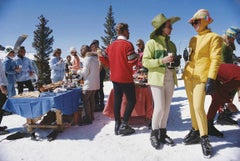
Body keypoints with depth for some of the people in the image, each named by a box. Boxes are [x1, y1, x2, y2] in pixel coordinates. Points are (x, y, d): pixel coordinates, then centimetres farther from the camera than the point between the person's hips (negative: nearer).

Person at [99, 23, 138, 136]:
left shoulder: (111, 45, 10)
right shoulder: (127, 44, -13)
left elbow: (102, 57, 9)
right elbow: (132, 62, -17)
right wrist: (139, 56, 2)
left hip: (115, 77, 7)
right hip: (126, 78, -7)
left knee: (117, 100, 11)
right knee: (132, 101, 4)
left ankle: (117, 125, 17)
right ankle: (124, 125, 2)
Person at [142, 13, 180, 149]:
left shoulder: (172, 44, 15)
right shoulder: (152, 42, -2)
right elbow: (145, 62, -8)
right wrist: (162, 61, -18)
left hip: (170, 79, 6)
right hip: (157, 79, -6)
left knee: (167, 107, 8)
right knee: (159, 107, -6)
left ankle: (163, 133, 23)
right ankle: (154, 134, 14)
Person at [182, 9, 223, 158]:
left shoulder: (214, 37, -4)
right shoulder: (193, 39, 17)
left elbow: (215, 60, -11)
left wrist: (211, 80, -20)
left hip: (201, 77, -7)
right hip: (188, 75, 7)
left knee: (198, 107, -12)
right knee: (192, 105, 11)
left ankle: (204, 138, 3)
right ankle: (195, 131, 24)